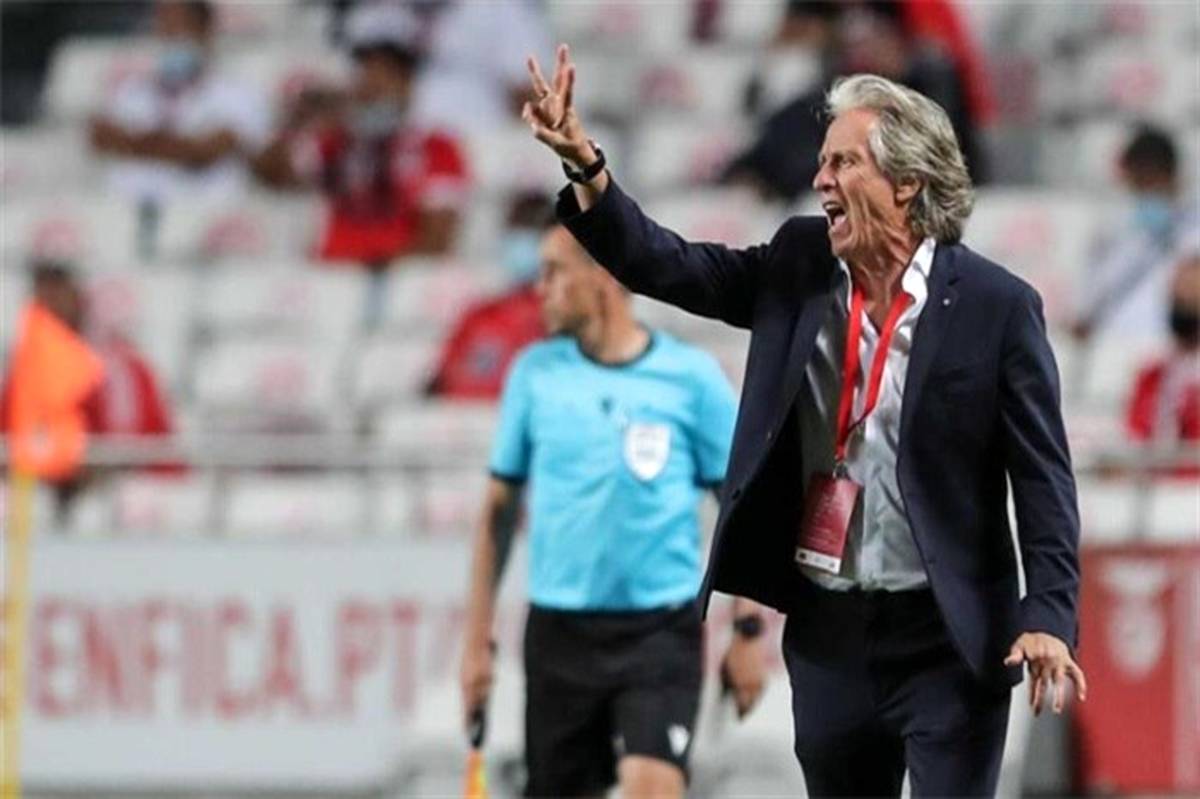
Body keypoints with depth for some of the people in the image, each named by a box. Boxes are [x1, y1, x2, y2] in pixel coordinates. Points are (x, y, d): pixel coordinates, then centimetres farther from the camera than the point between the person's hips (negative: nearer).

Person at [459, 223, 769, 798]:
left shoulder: (692, 377, -2)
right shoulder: (535, 374, 5)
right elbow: (500, 508, 10)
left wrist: (748, 628, -3)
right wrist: (477, 638, 7)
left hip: (660, 630, -3)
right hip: (559, 635, 3)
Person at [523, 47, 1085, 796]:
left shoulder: (996, 305, -9)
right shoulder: (799, 269, 5)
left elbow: (1044, 477, -8)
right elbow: (664, 264, 2)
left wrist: (1048, 618, -18)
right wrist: (584, 164, -12)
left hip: (948, 641, -5)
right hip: (828, 633, 5)